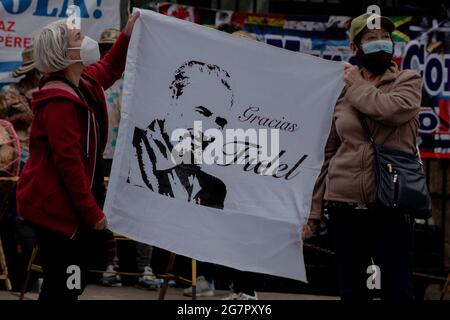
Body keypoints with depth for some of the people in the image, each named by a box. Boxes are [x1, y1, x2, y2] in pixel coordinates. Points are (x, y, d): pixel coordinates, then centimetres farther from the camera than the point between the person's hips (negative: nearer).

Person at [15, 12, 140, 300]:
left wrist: (129, 33, 18)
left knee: (71, 285, 15)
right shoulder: (59, 101, -22)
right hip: (55, 206, -10)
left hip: (72, 202, 10)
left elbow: (109, 70, 31)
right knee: (64, 289, -9)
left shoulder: (85, 82, 7)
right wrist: (92, 211, -21)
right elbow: (68, 162, -24)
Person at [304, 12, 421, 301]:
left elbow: (392, 110, -20)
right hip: (345, 207, 3)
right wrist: (314, 210, 7)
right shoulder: (341, 93, 10)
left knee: (397, 292, -6)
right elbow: (327, 155, 11)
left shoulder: (408, 81, 4)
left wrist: (358, 87, -2)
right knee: (352, 294, 6)